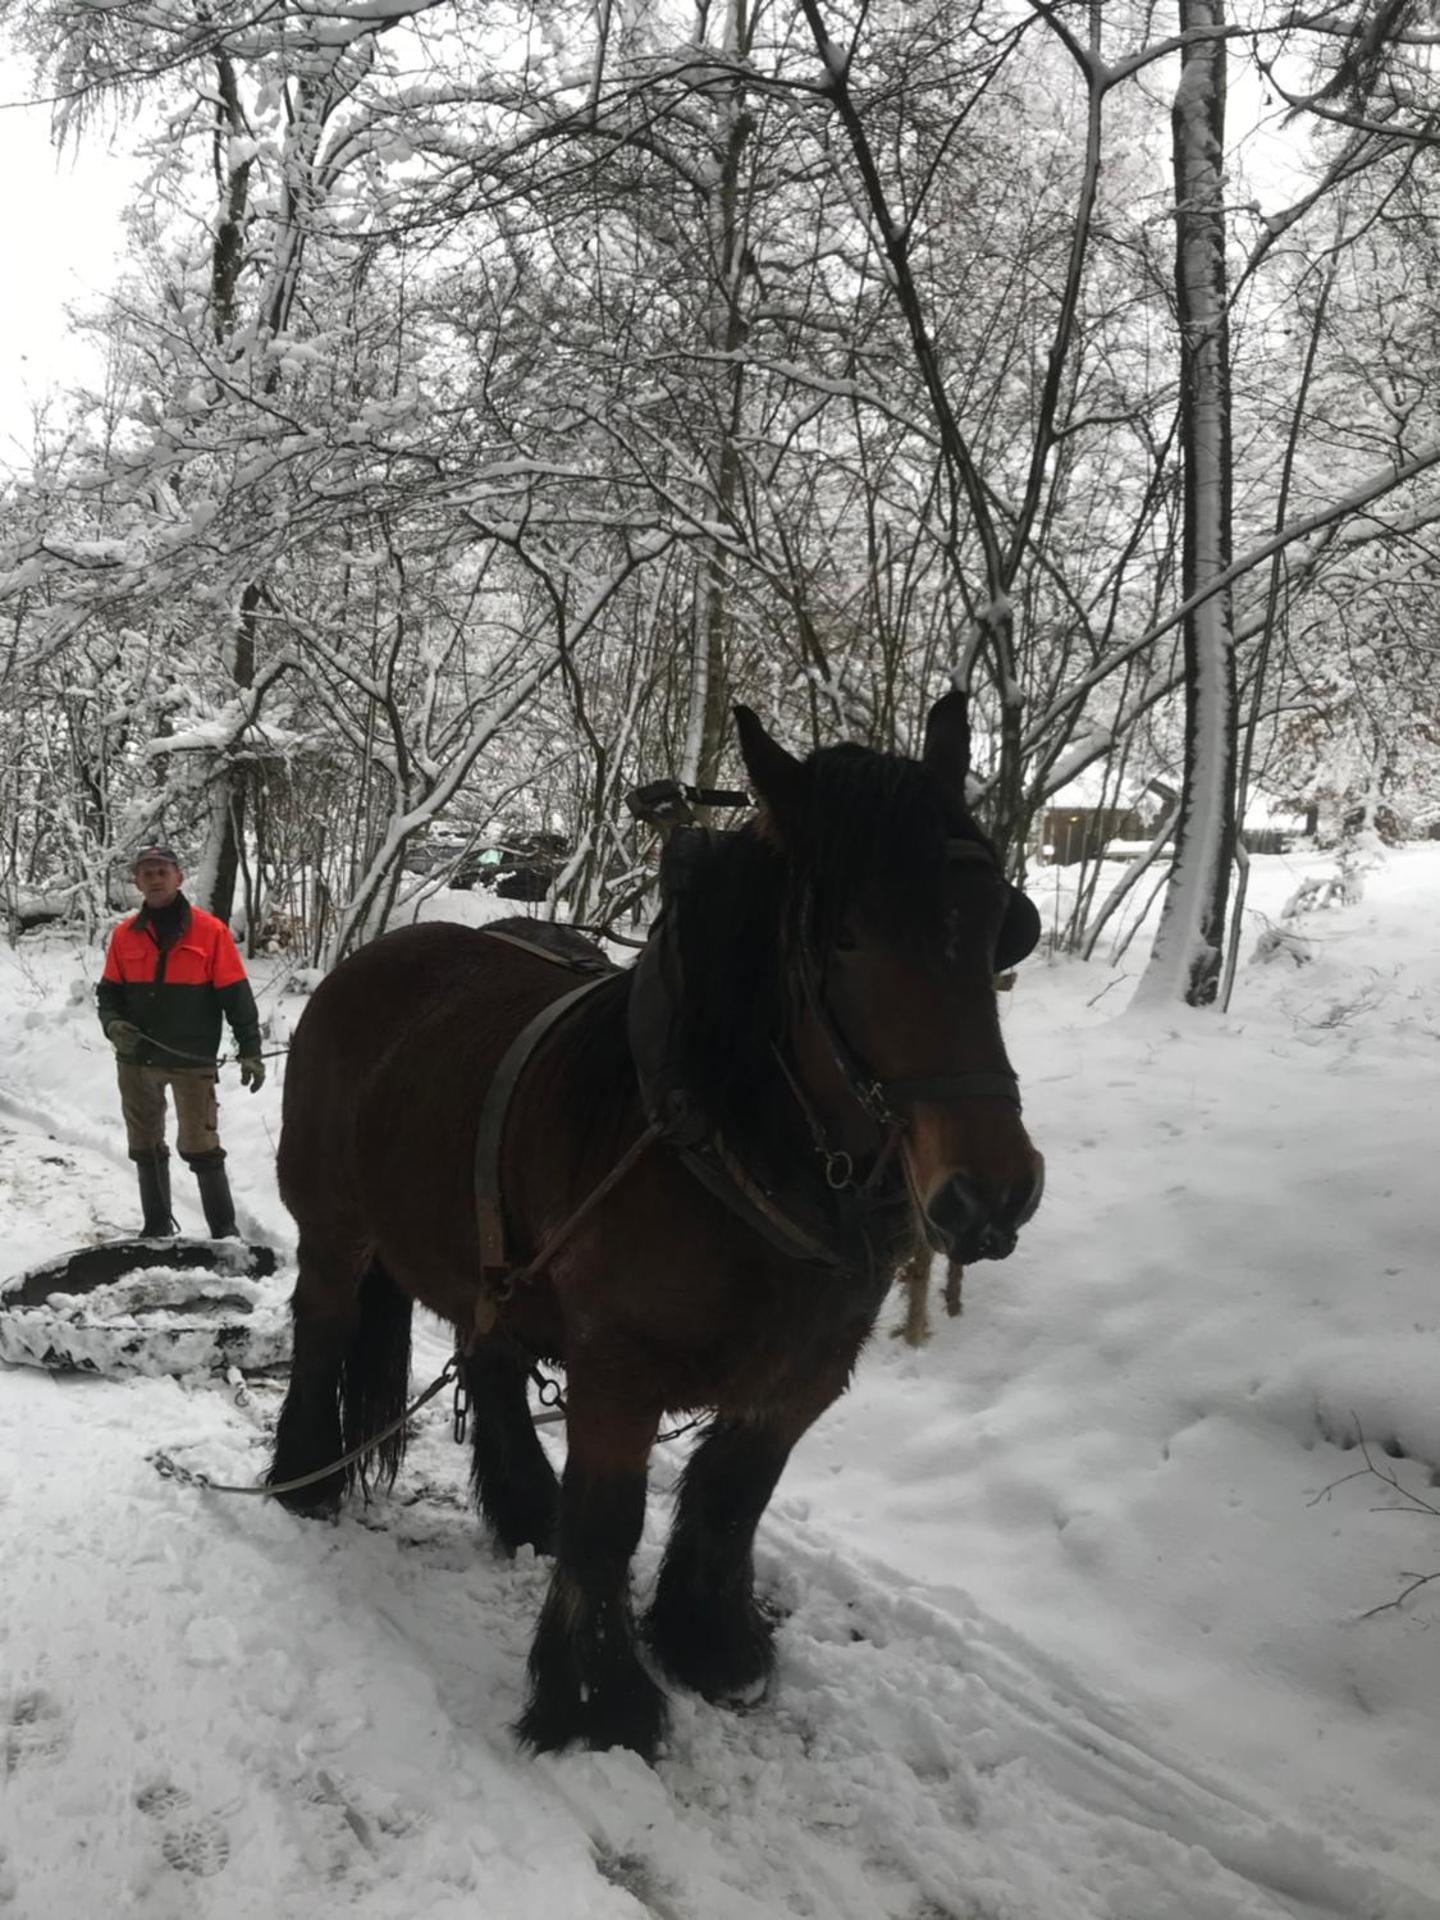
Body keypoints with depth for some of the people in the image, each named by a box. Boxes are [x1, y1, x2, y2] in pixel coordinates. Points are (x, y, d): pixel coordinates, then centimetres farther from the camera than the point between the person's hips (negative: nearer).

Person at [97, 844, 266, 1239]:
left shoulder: (210, 931, -5)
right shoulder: (124, 935, 4)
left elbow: (236, 996, -4)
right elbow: (108, 992, 11)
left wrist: (250, 1051, -9)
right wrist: (113, 1024, -10)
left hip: (192, 1062, -4)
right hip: (135, 1061, 4)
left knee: (200, 1148, -5)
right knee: (145, 1148, 13)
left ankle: (225, 1232, 6)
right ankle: (157, 1226, 27)